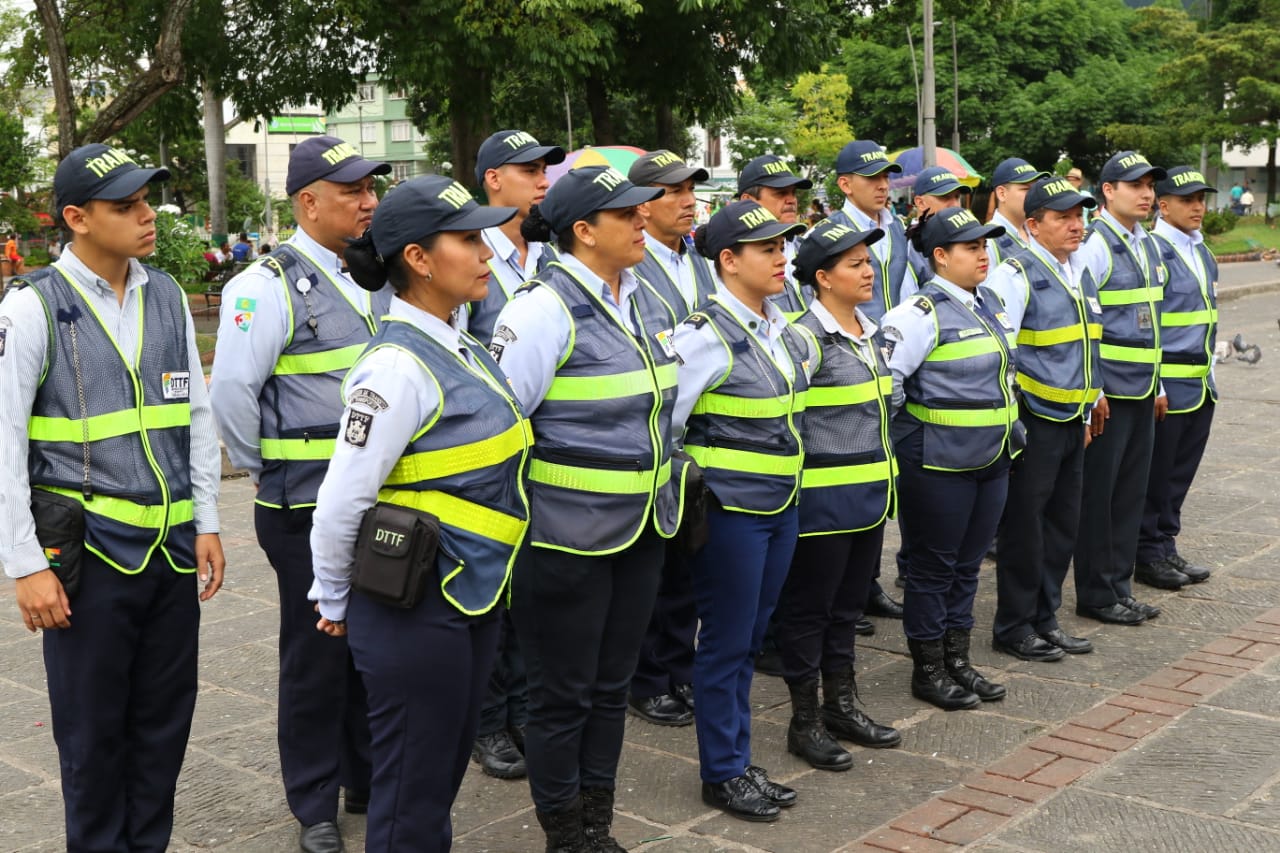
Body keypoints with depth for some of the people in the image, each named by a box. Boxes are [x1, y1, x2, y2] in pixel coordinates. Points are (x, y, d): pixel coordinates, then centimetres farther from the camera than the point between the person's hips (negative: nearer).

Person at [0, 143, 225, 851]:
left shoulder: (167, 297, 6)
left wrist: (207, 524, 8)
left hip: (173, 548, 4)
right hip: (89, 552, -4)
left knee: (166, 720, 12)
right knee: (94, 731, 9)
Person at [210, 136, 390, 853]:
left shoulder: (378, 278, 9)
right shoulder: (270, 285, -13)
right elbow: (231, 392, -15)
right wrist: (269, 470, -6)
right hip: (308, 507, -6)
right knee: (317, 655, 6)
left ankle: (370, 783, 34)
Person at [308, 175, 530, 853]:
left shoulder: (461, 348, 8)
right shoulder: (398, 366, -20)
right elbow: (340, 503, -19)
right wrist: (334, 602, -4)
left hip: (474, 599, 8)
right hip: (415, 611, -8)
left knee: (445, 776, 21)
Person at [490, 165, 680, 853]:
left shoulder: (647, 302, 9)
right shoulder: (545, 307, -16)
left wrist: (665, 488, 20)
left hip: (639, 530, 8)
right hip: (564, 534, -7)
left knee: (611, 686, 17)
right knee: (563, 695, 7)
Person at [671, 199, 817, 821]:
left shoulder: (783, 328, 7)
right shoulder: (708, 333, -17)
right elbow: (663, 416, -18)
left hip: (781, 505, 8)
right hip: (729, 508, -7)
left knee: (750, 637, 16)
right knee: (726, 641, 4)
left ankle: (739, 762, 28)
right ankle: (722, 773, 19)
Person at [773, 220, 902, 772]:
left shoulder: (870, 334, 10)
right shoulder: (808, 338, -16)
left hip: (870, 493, 8)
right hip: (823, 497, -8)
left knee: (848, 605, 18)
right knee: (809, 609, 5)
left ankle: (842, 705, 31)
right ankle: (804, 722, 17)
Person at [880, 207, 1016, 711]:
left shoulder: (989, 303, 11)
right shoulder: (922, 313, -16)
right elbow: (886, 377, -20)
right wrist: (887, 437, -13)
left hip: (991, 458, 8)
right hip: (939, 461, -8)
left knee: (967, 564, 15)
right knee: (933, 566, 5)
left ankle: (958, 661, 28)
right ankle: (927, 671, 17)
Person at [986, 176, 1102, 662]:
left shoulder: (1079, 274, 13)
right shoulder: (1016, 275, -12)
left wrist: (1086, 413, 19)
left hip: (1072, 421, 8)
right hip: (1033, 421, -8)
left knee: (1063, 524, 13)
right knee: (1024, 526, 2)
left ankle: (1044, 617, 26)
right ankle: (1013, 627, 14)